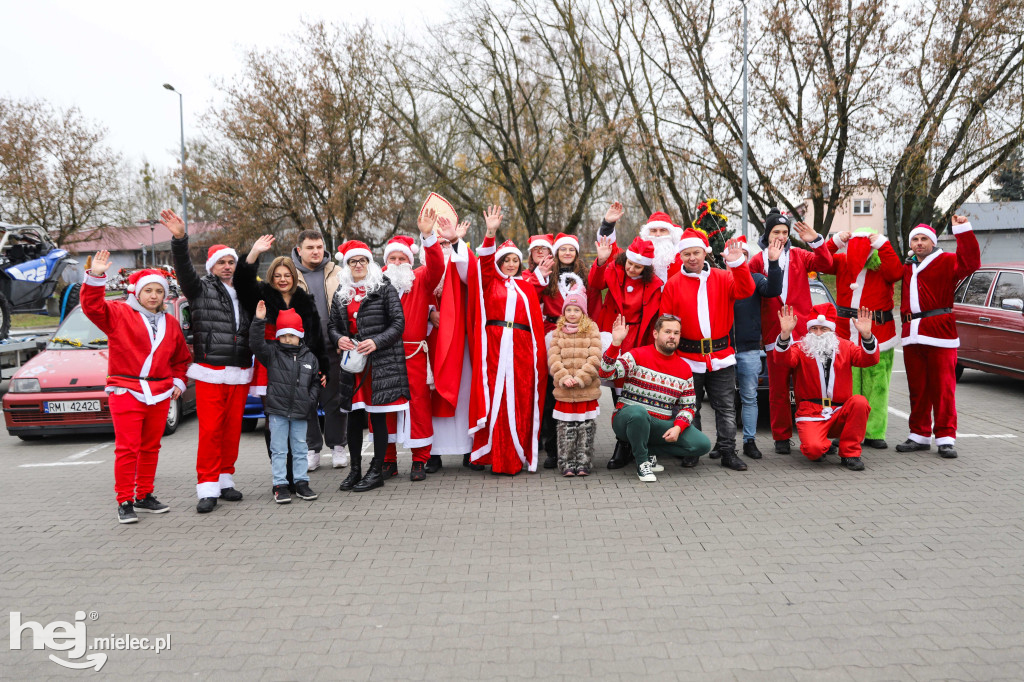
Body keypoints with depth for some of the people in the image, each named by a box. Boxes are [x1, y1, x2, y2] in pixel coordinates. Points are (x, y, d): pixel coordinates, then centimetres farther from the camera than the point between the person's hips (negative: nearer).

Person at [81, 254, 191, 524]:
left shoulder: (170, 323, 15)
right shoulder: (118, 313, 2)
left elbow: (182, 357, 23)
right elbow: (92, 306, -14)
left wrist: (178, 381, 12)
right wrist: (95, 277, -25)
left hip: (160, 395, 5)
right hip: (126, 391, -5)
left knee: (151, 447, 12)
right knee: (127, 448, -6)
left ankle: (145, 496, 24)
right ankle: (125, 502, 2)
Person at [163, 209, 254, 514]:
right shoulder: (202, 288, 5)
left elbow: (255, 326, 26)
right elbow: (184, 269, -15)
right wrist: (179, 239, -29)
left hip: (240, 374, 4)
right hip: (210, 372, -4)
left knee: (232, 429, 8)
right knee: (210, 431, -6)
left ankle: (225, 479, 20)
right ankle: (207, 488, -1)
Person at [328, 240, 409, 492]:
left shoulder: (384, 288, -1)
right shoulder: (341, 292, 13)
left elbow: (398, 323, -6)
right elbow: (332, 325, 18)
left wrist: (376, 342, -18)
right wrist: (338, 339, -4)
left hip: (380, 361, -5)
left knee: (377, 415, -1)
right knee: (354, 416, 8)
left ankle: (377, 471, 9)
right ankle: (355, 469, 19)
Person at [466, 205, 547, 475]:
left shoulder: (526, 287, 19)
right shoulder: (490, 282, 11)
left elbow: (536, 322, 16)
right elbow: (484, 263, -7)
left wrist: (538, 355, 5)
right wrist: (490, 234, -22)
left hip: (521, 348, 2)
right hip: (494, 346, -2)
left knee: (519, 401, 0)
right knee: (495, 400, -6)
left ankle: (516, 457, 8)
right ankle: (497, 457, -1)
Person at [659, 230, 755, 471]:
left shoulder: (723, 278, 5)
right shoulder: (673, 284, 2)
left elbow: (745, 290, -12)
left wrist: (738, 264, -25)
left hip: (721, 357, 1)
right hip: (688, 358, 0)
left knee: (726, 407, 5)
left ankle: (728, 452, 13)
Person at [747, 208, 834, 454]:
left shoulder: (799, 256, 12)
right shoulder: (758, 261, 5)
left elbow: (824, 264, -1)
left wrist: (816, 241, -12)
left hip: (803, 329, 1)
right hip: (774, 332, -1)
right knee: (778, 388, 4)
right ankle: (781, 438, 14)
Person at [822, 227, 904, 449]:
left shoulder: (882, 266, 2)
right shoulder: (842, 262, 7)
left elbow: (895, 272, -18)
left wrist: (883, 245, -20)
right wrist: (835, 242, -19)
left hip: (877, 333, -1)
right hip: (845, 333, 1)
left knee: (876, 386, 3)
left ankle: (874, 433, 11)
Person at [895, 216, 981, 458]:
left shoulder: (946, 261, 2)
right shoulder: (908, 268, 21)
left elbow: (970, 262, -14)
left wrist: (962, 230, -19)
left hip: (939, 331, -6)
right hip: (912, 334, 6)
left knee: (942, 387, -4)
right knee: (917, 388, 10)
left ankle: (945, 438, 1)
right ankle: (920, 435, 17)